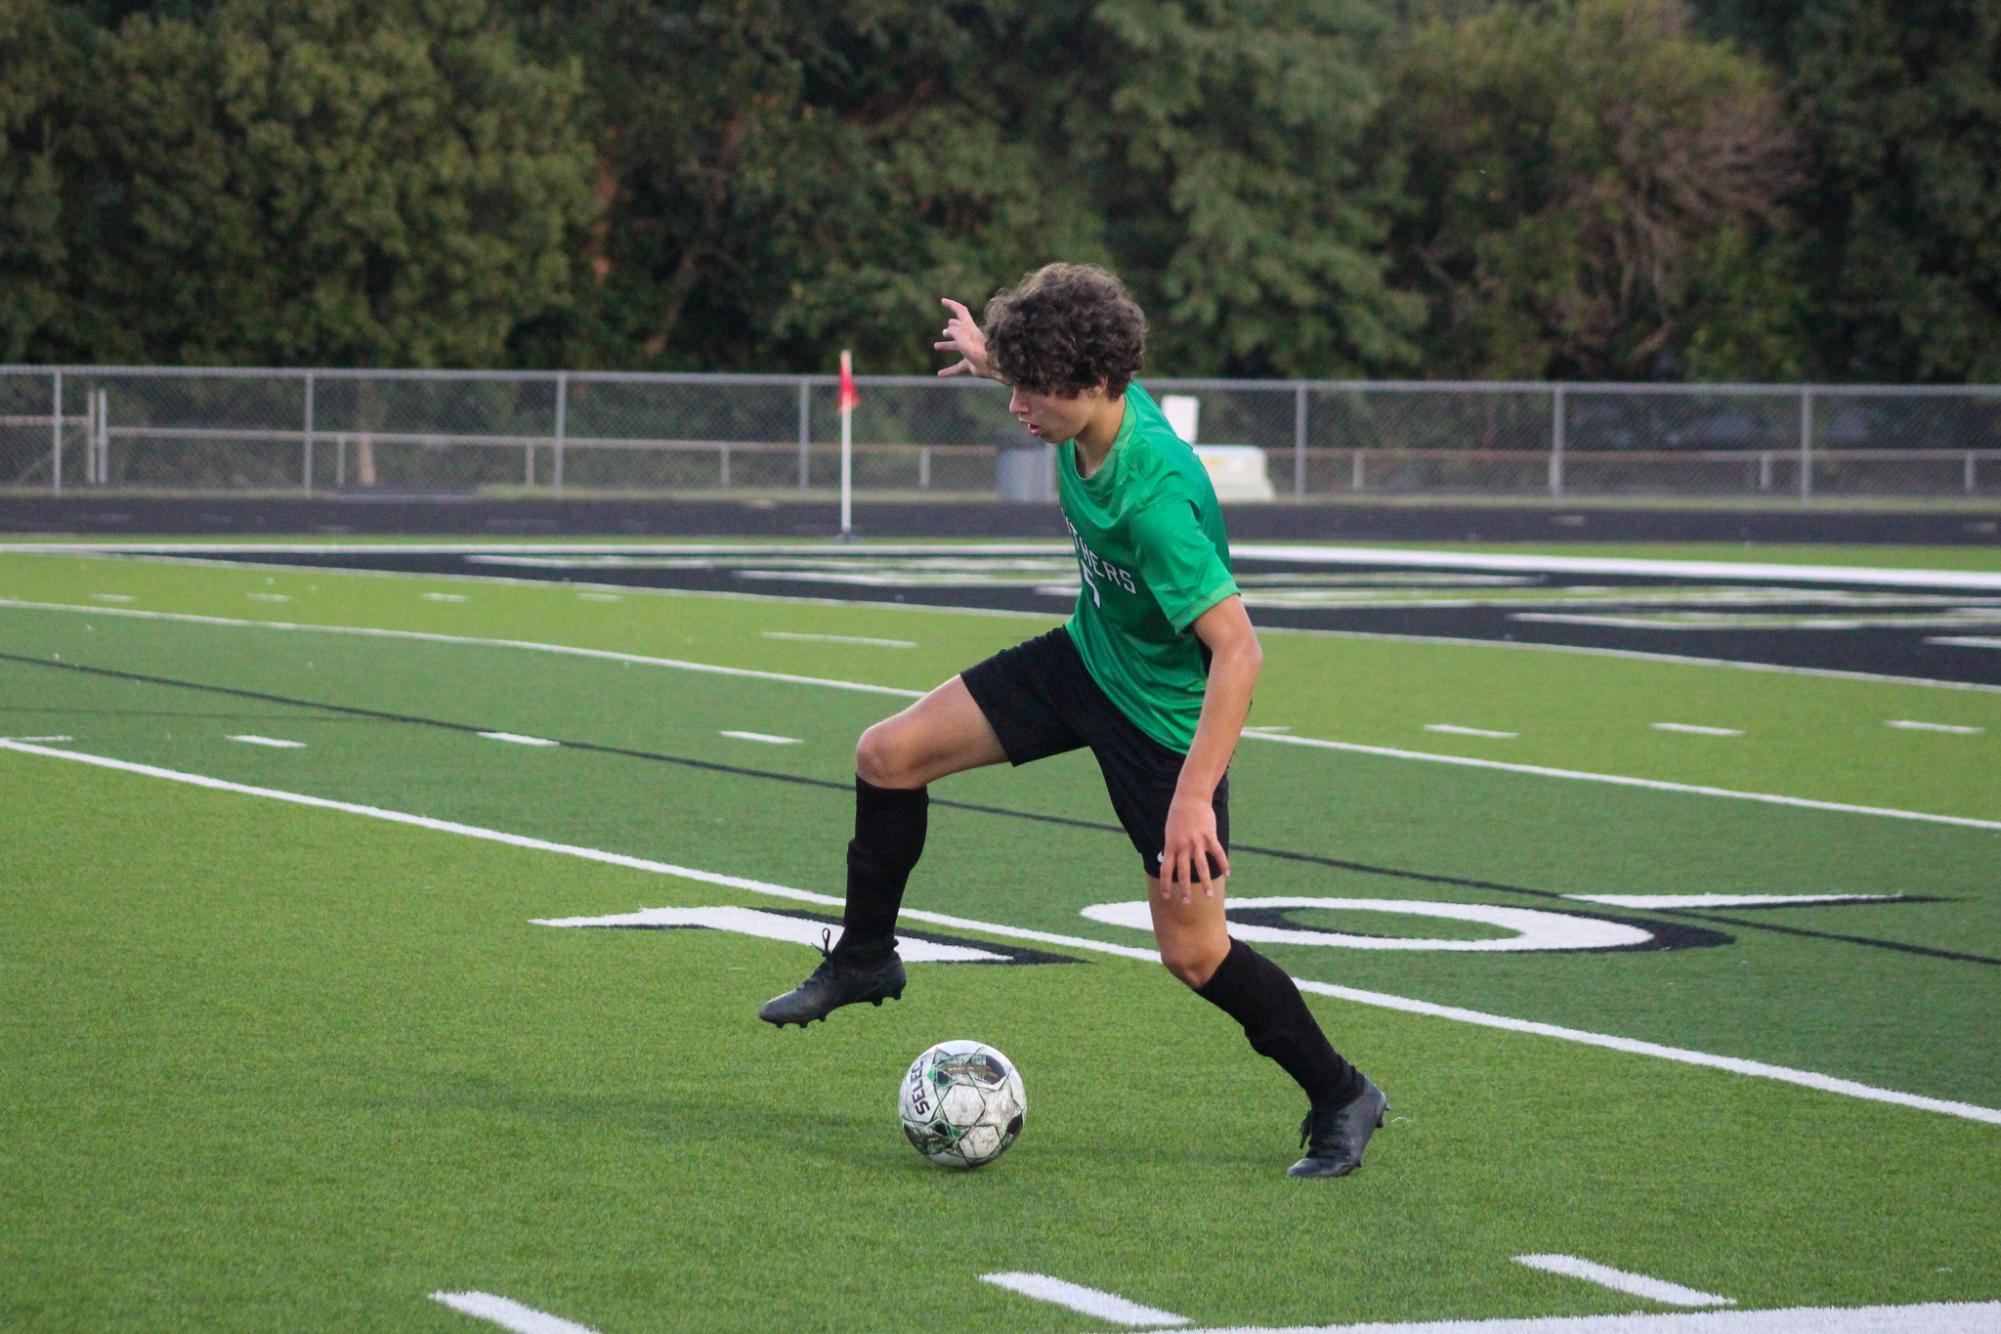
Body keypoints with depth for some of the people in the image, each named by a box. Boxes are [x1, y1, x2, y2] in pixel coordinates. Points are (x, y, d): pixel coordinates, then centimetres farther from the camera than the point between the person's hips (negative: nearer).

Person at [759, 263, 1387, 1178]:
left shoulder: (1155, 496, -36)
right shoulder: (1090, 415, -14)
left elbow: (1237, 652, -37)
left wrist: (1194, 795, -40)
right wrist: (997, 357, 23)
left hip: (1168, 712, -8)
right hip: (1088, 657, 8)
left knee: (1192, 952, -4)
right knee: (888, 755, 1)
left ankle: (1340, 1099, 15)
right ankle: (864, 959, 21)